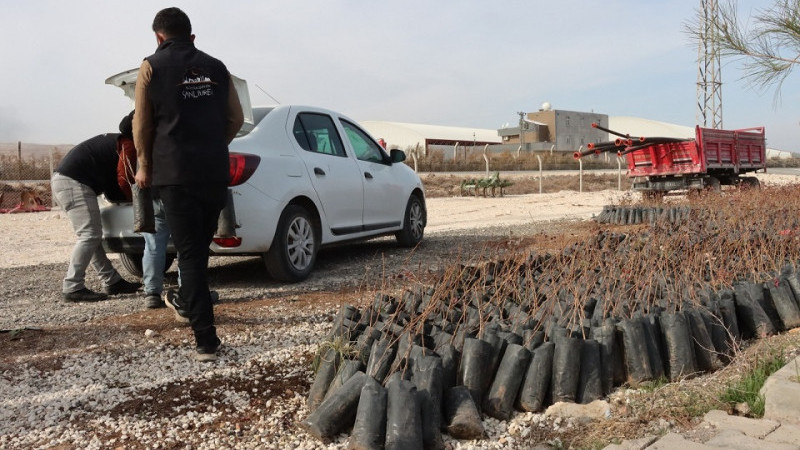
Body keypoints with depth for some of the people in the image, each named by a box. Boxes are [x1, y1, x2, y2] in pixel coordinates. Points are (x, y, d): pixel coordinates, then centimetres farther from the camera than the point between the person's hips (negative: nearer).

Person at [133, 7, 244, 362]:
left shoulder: (152, 67, 3)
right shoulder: (216, 67, 13)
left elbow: (142, 125, 6)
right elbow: (236, 118, 15)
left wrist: (144, 168, 19)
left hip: (175, 173, -4)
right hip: (216, 172, 4)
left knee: (190, 252, -2)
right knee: (200, 246, 19)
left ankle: (206, 340, -5)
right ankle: (186, 301, 40)